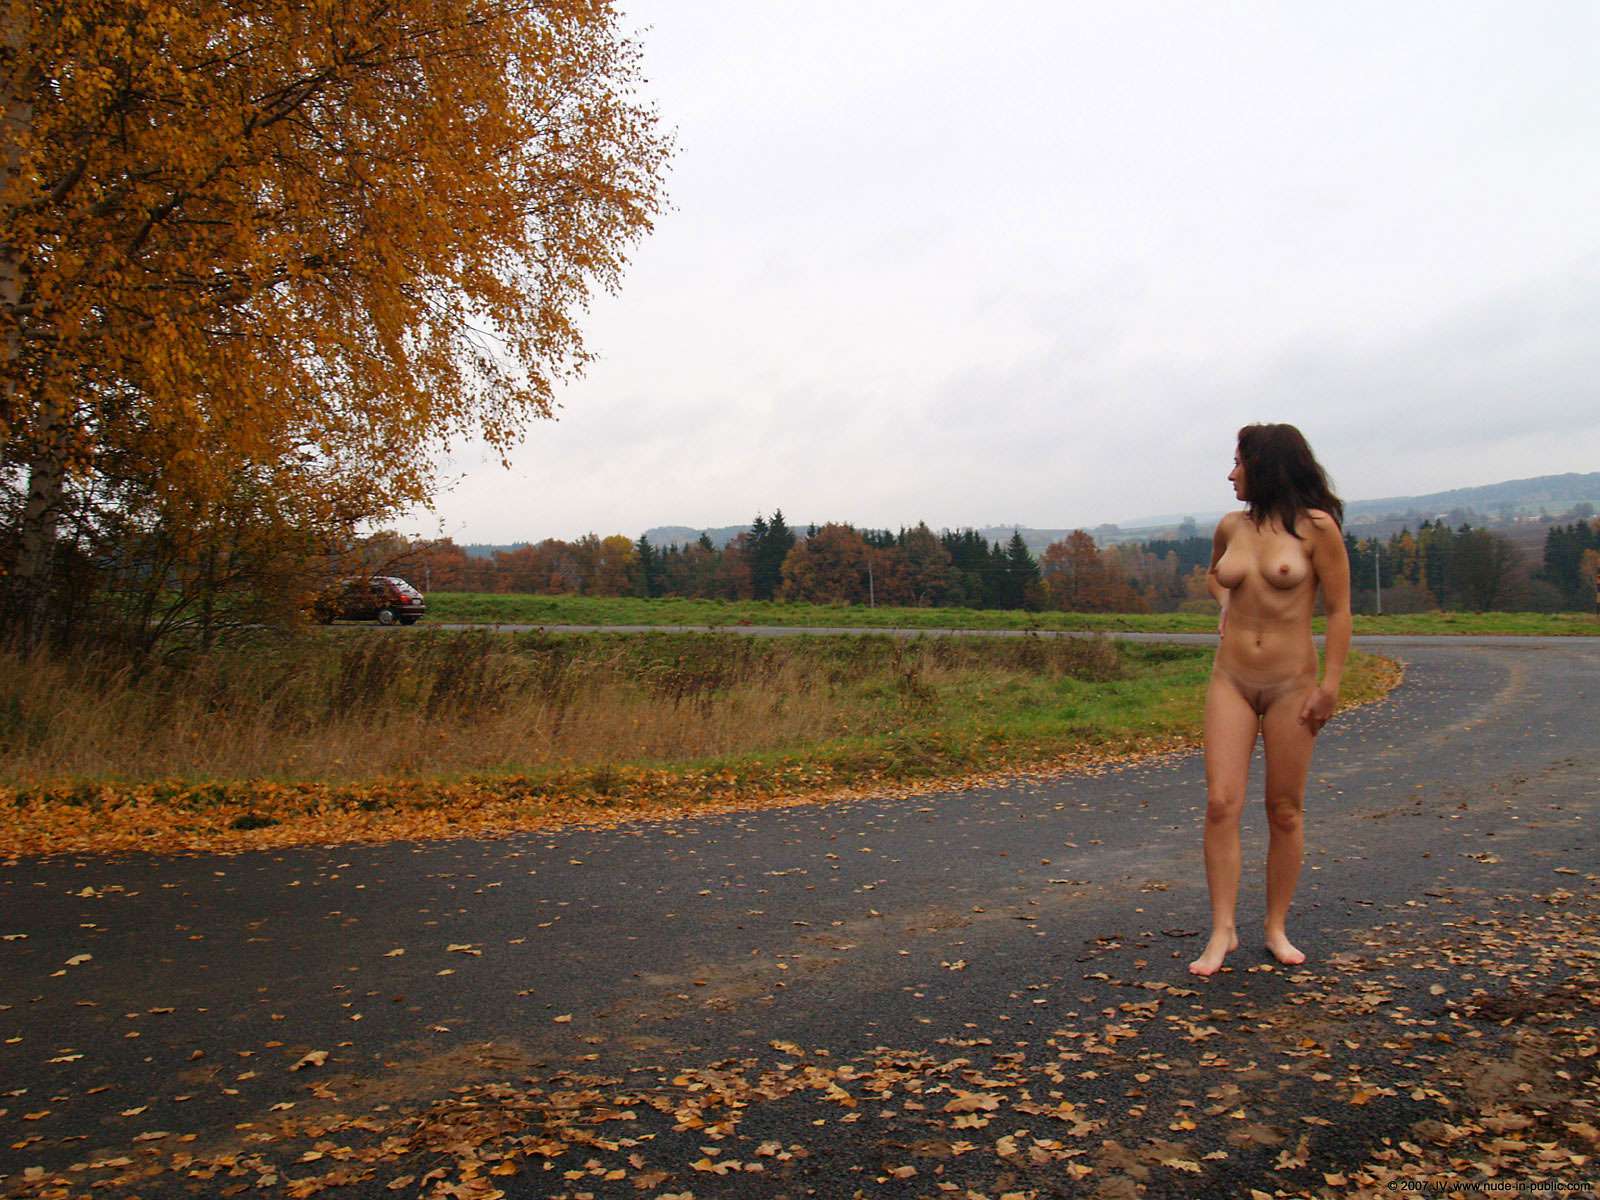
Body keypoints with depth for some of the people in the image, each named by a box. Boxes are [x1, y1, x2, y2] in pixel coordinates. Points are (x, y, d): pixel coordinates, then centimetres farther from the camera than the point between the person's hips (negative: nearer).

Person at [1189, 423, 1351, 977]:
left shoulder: (1315, 527, -7)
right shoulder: (1231, 526, 7)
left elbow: (1339, 610, -6)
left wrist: (1330, 686, -10)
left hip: (1292, 683, -3)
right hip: (1231, 678, 3)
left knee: (1285, 811, 6)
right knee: (1221, 803, -7)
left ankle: (1277, 927, 21)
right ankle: (1222, 930, -1)